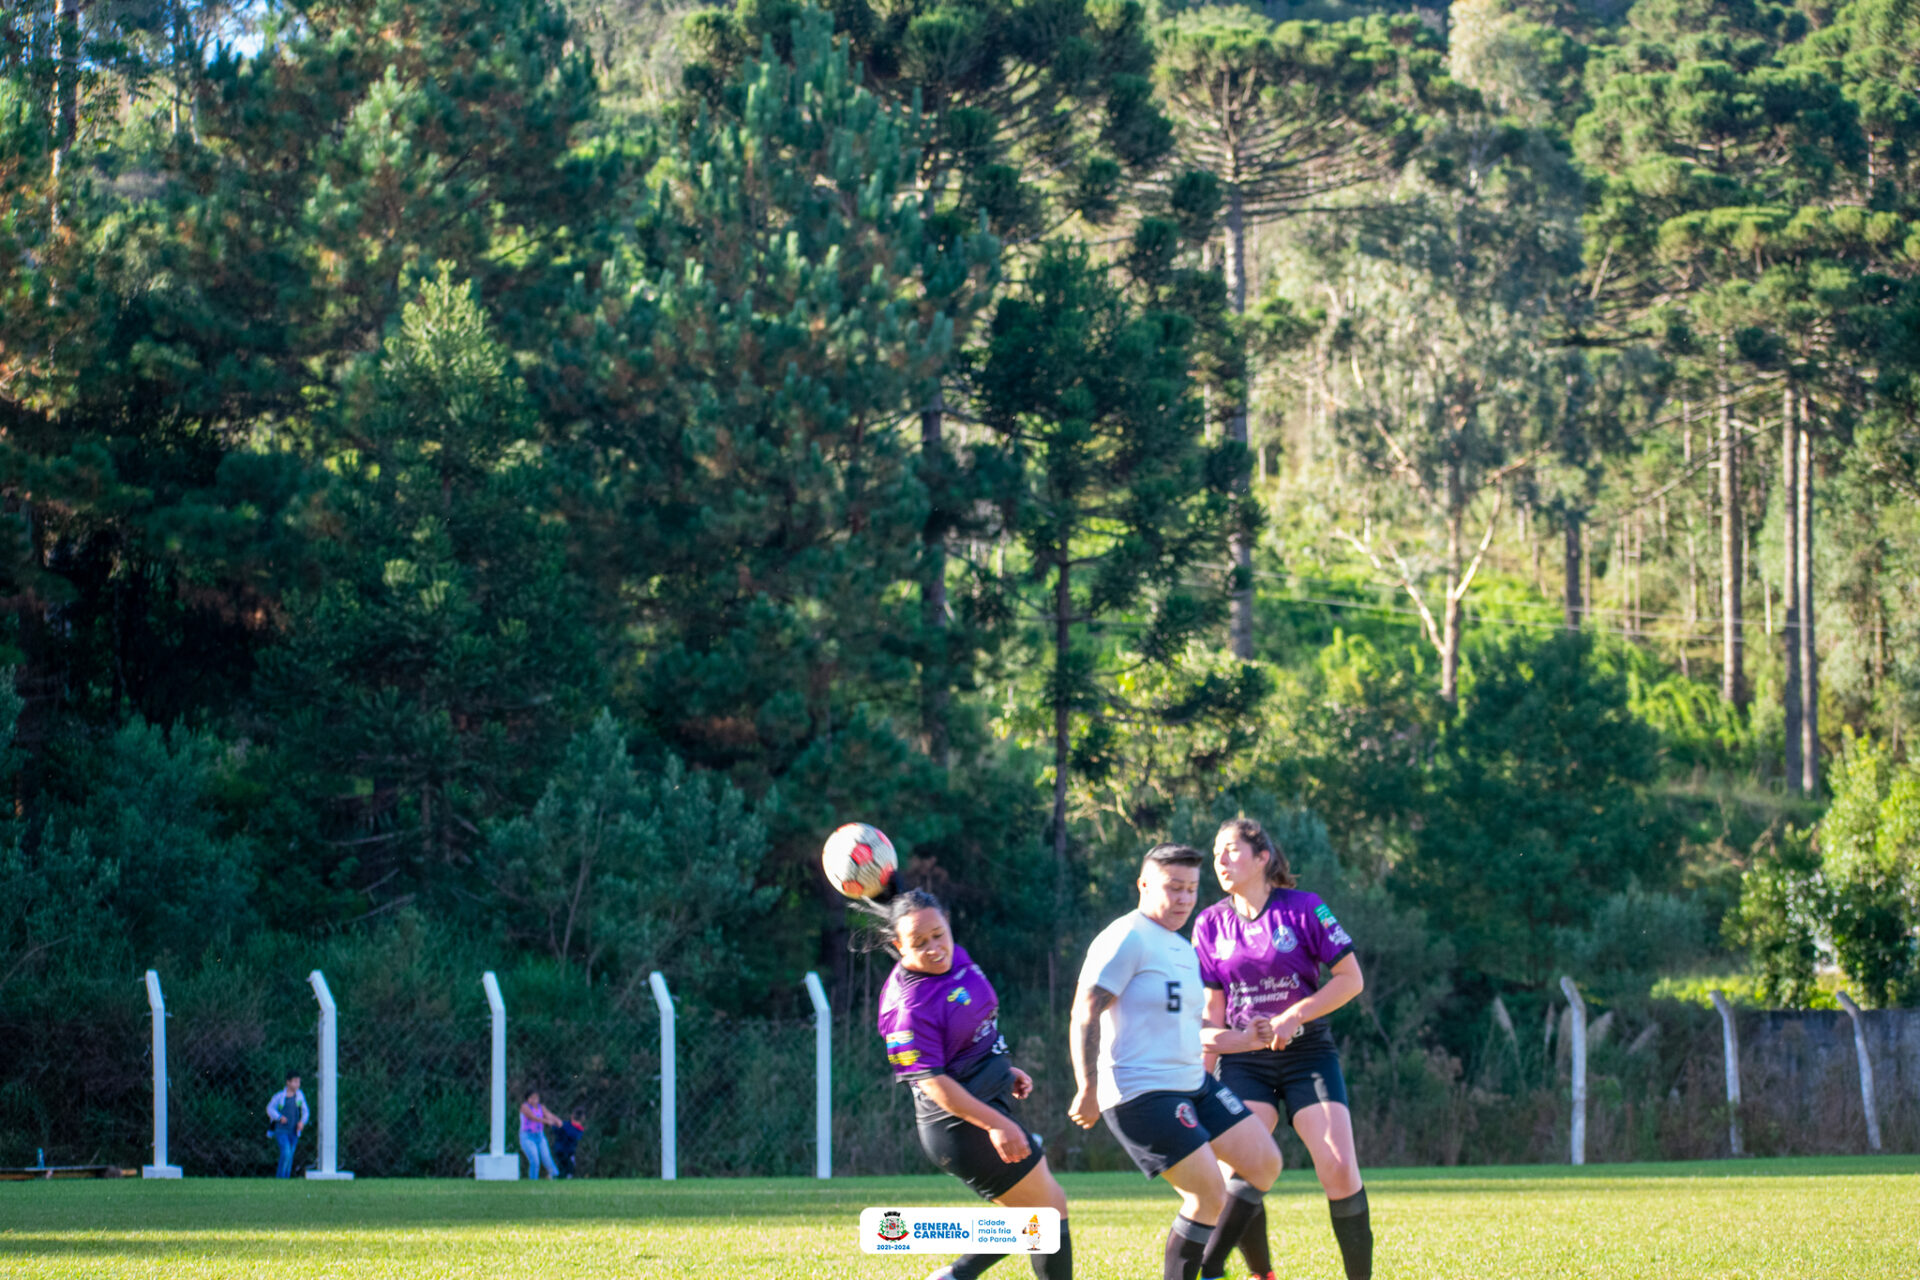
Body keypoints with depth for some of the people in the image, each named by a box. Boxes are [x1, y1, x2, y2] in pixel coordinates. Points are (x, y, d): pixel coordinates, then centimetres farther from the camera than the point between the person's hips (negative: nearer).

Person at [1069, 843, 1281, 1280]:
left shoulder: (1183, 949, 18)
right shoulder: (1128, 939, -12)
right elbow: (1085, 1013, -17)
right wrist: (1088, 1089, -21)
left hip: (1193, 1083, 10)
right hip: (1140, 1093, -10)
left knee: (1265, 1163, 5)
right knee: (1209, 1196, -15)